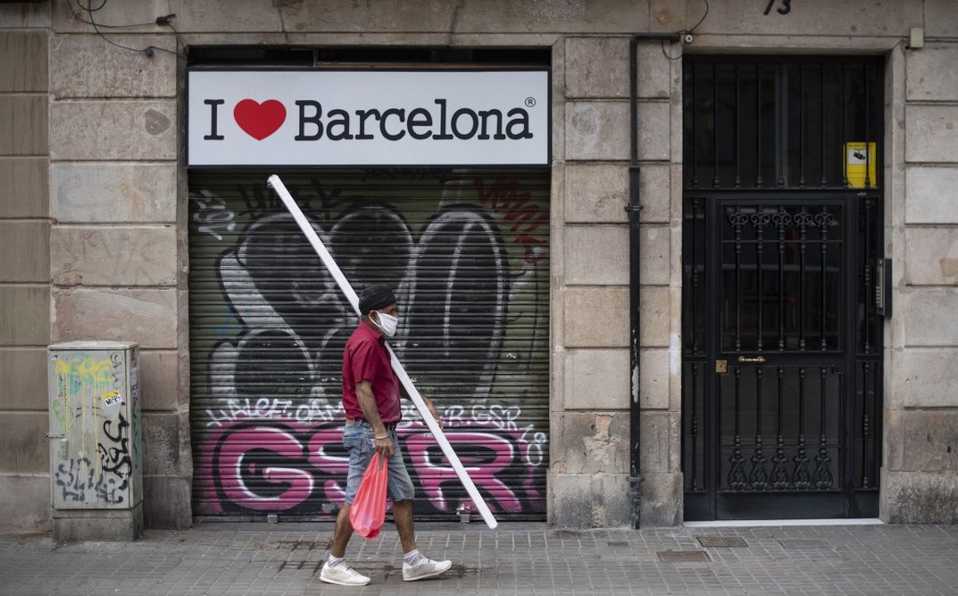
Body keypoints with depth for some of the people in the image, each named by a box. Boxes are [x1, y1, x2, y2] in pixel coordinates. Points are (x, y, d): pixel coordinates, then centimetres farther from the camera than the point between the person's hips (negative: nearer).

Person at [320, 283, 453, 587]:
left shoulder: (376, 341, 16)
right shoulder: (365, 343, -17)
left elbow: (392, 381, 29)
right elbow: (363, 390, -23)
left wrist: (422, 400, 27)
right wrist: (380, 433, -26)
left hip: (383, 432, 11)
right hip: (368, 433, -11)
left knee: (403, 494, 11)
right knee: (357, 499, -3)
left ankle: (413, 561, 17)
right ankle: (334, 565, 9)